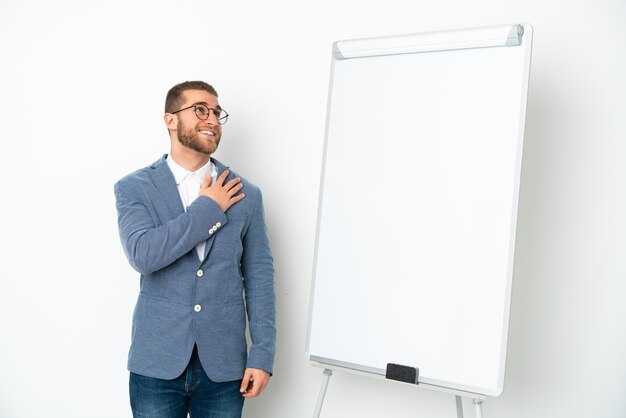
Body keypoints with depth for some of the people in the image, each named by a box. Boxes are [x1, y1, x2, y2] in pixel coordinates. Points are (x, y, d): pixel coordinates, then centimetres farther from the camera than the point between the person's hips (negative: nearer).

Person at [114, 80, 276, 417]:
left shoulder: (246, 194, 3)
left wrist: (263, 355, -2)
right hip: (157, 364, -1)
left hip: (224, 365, 2)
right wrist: (208, 209, -12)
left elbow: (259, 276, 3)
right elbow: (142, 254, -18)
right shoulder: (134, 187, -1)